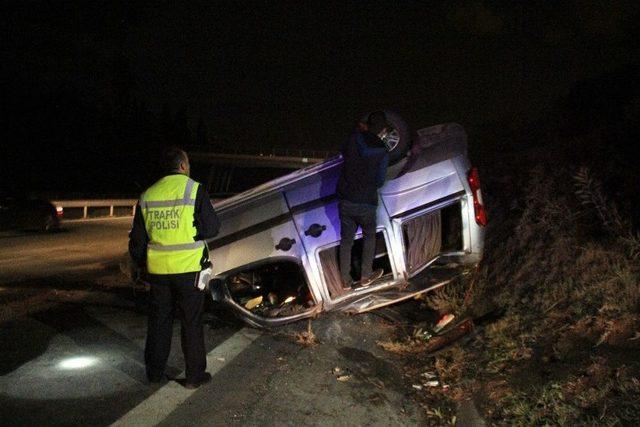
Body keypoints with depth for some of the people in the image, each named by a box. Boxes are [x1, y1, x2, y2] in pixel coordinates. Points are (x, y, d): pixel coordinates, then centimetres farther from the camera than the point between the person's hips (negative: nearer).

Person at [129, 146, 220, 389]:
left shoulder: (147, 196, 6)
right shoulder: (193, 190, -9)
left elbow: (137, 238, 11)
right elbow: (211, 228, -9)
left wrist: (141, 264, 24)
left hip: (158, 270, 4)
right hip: (187, 269, -4)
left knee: (159, 322, 17)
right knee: (191, 323, 7)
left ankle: (155, 372, 28)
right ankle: (194, 376, 16)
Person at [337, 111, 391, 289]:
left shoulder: (354, 139, -4)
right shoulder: (382, 152, -10)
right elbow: (379, 182, -5)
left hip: (345, 201, 3)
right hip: (366, 204, -3)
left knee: (346, 239, 16)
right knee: (369, 236, 22)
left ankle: (346, 280, 22)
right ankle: (365, 276, 25)